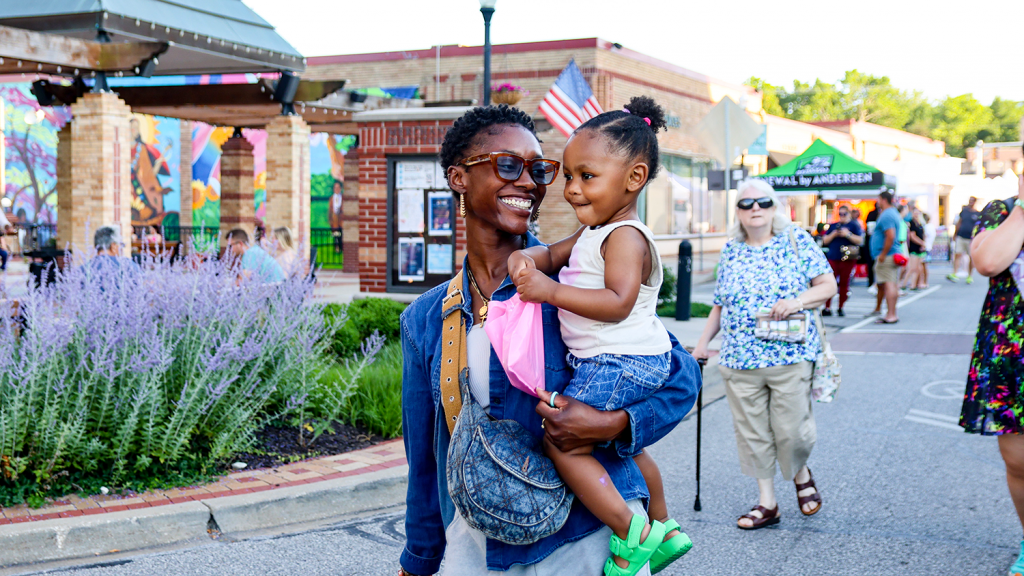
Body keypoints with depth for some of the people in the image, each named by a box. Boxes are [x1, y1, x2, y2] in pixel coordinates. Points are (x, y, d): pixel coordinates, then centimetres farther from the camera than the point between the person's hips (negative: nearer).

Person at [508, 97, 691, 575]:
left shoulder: (626, 236, -20)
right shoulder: (593, 233, 12)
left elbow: (618, 303, -31)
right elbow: (553, 253, 15)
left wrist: (551, 291, -33)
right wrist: (526, 258, -8)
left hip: (619, 365, -11)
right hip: (616, 364, 11)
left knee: (561, 442, -12)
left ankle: (631, 531, -7)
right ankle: (664, 531, 42)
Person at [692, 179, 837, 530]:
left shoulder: (797, 242, 1)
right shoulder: (730, 251, 11)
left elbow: (828, 285, 0)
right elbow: (720, 304, 17)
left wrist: (797, 302, -17)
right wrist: (703, 342, 12)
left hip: (790, 357, -3)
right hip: (739, 360, 3)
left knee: (791, 429, 0)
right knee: (752, 433, 6)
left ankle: (801, 475, 33)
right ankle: (767, 504, 18)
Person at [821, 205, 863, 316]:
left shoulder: (854, 225, 6)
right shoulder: (833, 226, 17)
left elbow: (860, 241, -4)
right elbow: (825, 241, 15)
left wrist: (848, 234, -14)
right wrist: (833, 235, -2)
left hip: (847, 260, -3)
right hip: (833, 258, 3)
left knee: (844, 284, 0)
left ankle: (841, 308, 9)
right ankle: (827, 308, -3)